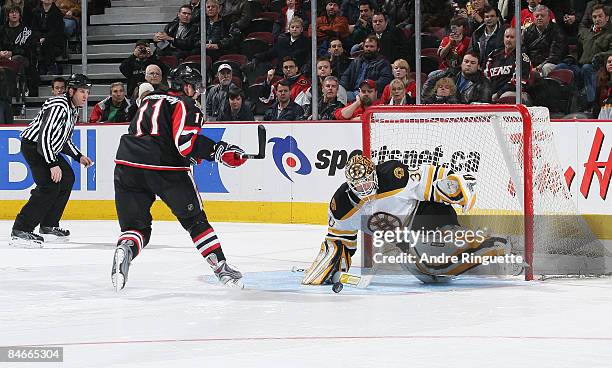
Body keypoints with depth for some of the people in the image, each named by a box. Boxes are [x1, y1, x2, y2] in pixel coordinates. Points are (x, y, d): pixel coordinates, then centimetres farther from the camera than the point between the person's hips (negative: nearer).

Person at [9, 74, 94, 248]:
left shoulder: (73, 109, 12)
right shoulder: (58, 106, -22)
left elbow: (62, 138, 23)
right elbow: (45, 136, -29)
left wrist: (79, 156, 13)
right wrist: (52, 165, -32)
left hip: (48, 147, 11)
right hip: (33, 144, -11)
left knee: (67, 178, 17)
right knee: (49, 186, -22)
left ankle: (48, 226, 22)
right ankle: (20, 231, -26)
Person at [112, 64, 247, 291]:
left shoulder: (150, 100, 25)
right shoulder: (185, 105, 2)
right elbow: (187, 142, -14)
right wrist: (220, 151, -8)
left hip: (128, 166, 5)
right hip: (166, 169, -5)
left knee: (135, 226, 9)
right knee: (195, 220, 13)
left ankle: (125, 249, -25)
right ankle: (222, 268, 15)